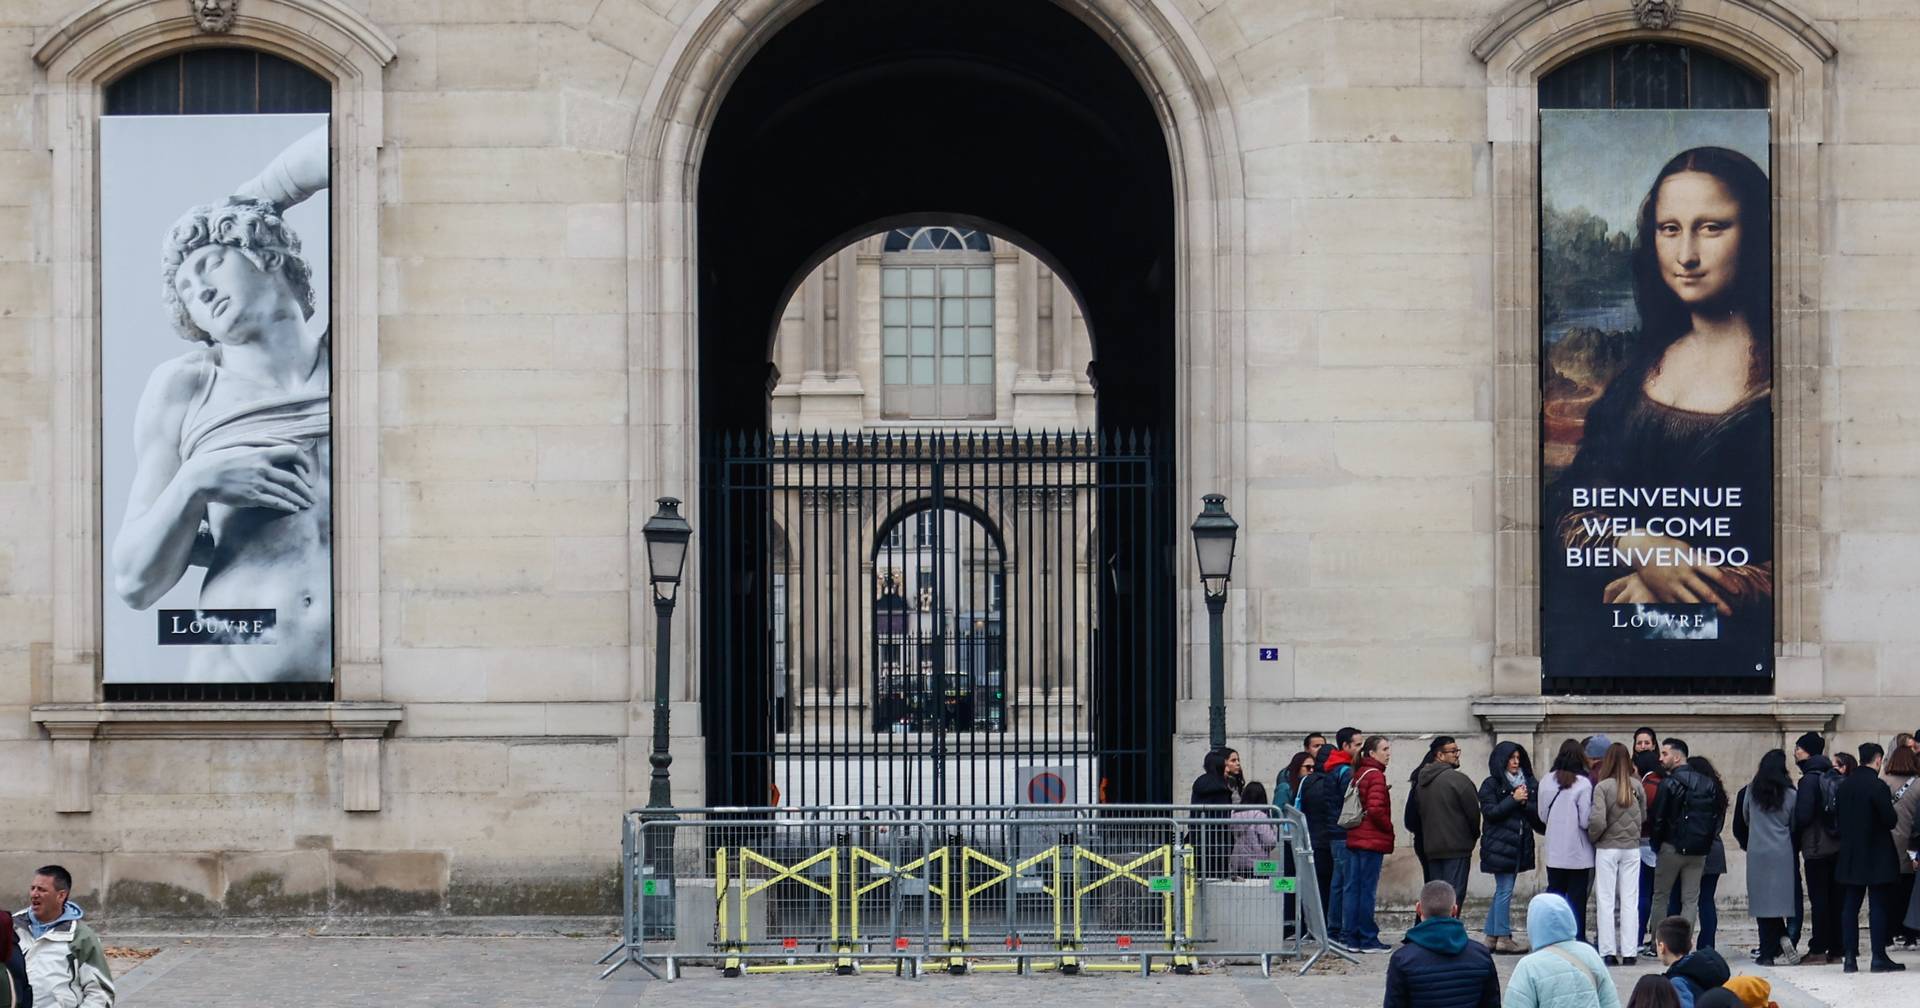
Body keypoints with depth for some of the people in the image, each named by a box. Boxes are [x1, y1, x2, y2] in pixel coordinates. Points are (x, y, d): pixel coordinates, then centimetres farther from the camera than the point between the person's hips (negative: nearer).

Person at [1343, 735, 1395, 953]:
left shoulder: (1358, 773, 13)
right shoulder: (1376, 776, -12)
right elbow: (1375, 809, -21)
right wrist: (1389, 829, -6)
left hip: (1354, 838, 8)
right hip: (1372, 841, -8)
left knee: (1354, 889, 9)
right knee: (1368, 890, -4)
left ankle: (1353, 938, 13)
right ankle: (1368, 939, -1)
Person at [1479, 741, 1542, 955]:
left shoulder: (1529, 784, 13)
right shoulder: (1491, 785, -3)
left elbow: (1538, 812, 13)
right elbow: (1489, 812, -11)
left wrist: (1525, 802, -5)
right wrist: (1513, 800, -15)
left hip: (1519, 845, 6)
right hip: (1499, 845, -6)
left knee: (1502, 891, 10)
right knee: (1504, 891, -7)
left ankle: (1492, 937, 15)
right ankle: (1503, 938, -3)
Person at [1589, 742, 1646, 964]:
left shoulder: (1602, 787, -13)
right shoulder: (1636, 786, -2)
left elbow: (1598, 821, -19)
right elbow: (1643, 816, 7)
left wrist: (1592, 837, -1)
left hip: (1607, 848, -3)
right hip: (1632, 848, 3)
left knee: (1606, 902, 4)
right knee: (1630, 902, 8)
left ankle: (1608, 952, 3)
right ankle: (1629, 951, 7)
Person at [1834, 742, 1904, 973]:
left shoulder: (1845, 785, 4)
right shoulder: (1877, 785, -16)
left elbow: (1841, 818, 9)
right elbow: (1890, 820, -16)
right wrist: (1894, 819, 5)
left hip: (1850, 856, 6)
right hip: (1877, 856, -6)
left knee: (1850, 905, 8)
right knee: (1879, 905, -1)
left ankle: (1850, 956, 7)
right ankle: (1879, 957, -2)